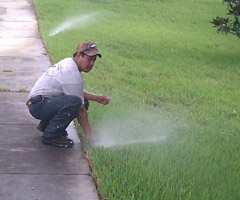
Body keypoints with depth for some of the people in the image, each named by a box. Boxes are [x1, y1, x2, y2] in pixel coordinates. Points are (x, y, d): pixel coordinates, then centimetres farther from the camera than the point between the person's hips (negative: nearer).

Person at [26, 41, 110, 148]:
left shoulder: (68, 62, 9)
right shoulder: (73, 75, -21)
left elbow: (77, 91, 23)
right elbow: (80, 110, -18)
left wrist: (97, 98, 12)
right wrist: (89, 134, -12)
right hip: (38, 105, -10)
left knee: (84, 102, 8)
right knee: (75, 102, -31)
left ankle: (45, 125, 15)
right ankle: (50, 135, -17)